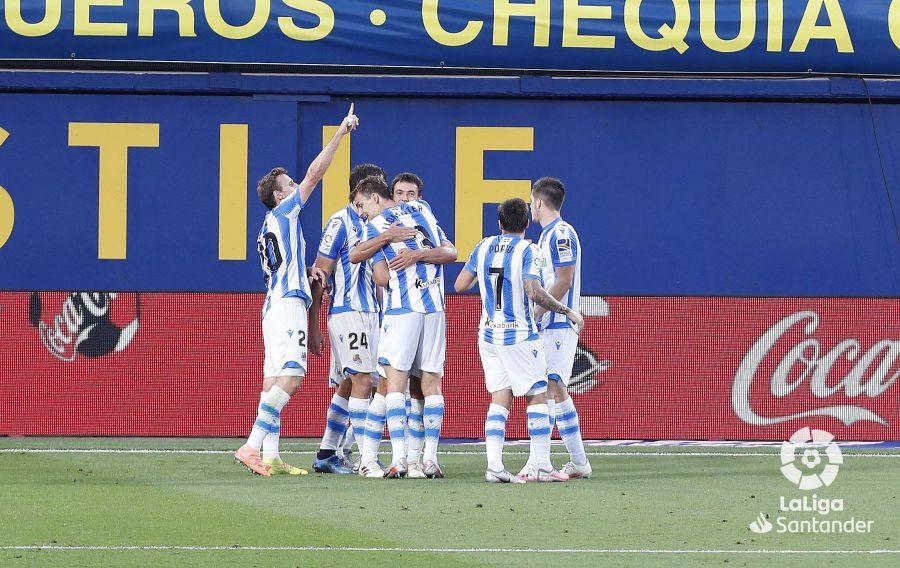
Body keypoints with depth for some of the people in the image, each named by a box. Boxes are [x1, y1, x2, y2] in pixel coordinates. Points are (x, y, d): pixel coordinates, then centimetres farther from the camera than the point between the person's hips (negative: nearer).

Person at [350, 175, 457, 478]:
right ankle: (430, 459, 2)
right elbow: (451, 253, 8)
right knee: (431, 383, 6)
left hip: (402, 308, -4)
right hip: (435, 307, 4)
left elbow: (382, 278, -4)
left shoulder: (374, 227, 0)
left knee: (396, 382, 0)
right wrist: (420, 254, -3)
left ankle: (399, 459, -10)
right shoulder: (422, 211, 14)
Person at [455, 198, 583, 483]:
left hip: (488, 334, 5)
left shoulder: (483, 248, 5)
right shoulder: (527, 251, -10)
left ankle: (494, 465, -7)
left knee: (499, 399, 5)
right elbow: (534, 292, -22)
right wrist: (568, 312, -14)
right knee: (538, 396, 4)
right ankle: (542, 466, 1)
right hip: (520, 335, -5)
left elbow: (460, 285, 6)